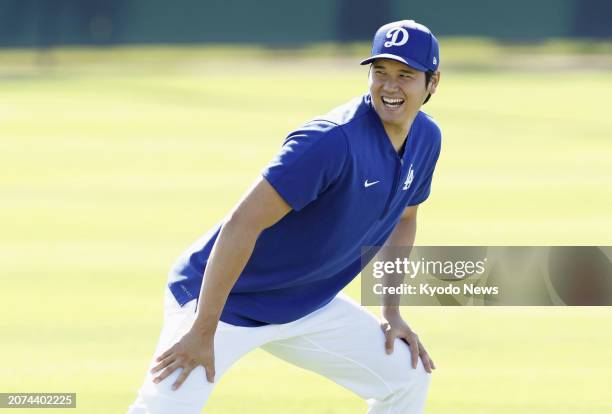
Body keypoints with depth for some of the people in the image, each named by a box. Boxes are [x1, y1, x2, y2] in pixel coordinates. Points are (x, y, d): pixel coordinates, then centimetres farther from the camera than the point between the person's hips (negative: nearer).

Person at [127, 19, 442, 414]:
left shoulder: (426, 138, -1)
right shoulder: (334, 140, -28)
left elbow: (403, 218, 21)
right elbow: (242, 223, -31)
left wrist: (392, 311, 15)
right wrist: (202, 333, -32)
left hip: (306, 306, 8)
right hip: (223, 298, -8)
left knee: (408, 375, 9)